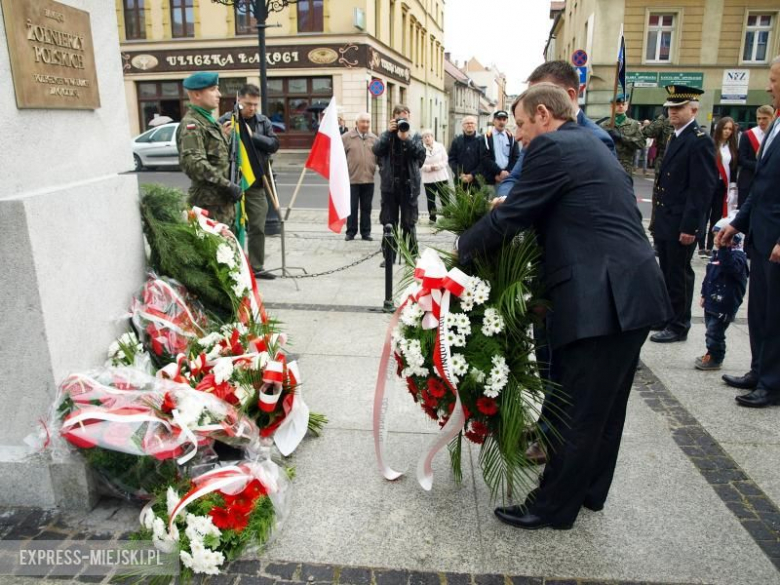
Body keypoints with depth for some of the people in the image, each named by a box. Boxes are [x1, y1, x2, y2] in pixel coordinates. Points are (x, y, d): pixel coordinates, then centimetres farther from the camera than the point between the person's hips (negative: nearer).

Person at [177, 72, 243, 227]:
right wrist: (227, 185, -26)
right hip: (210, 203, -10)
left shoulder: (209, 120, 19)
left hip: (223, 200, 10)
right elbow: (193, 163, -26)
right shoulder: (191, 125, -13)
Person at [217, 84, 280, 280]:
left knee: (257, 227, 8)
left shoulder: (263, 121, 8)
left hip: (256, 183, 4)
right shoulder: (226, 120, -5)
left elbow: (274, 144, -1)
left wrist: (253, 135, -12)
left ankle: (257, 267, 19)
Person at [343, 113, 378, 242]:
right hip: (352, 179, -3)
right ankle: (351, 232, 15)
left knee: (366, 208, 9)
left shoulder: (374, 138, 7)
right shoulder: (347, 137, -3)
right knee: (352, 208, 5)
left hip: (369, 179, 3)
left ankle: (366, 232, 18)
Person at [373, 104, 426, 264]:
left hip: (408, 185, -1)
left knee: (409, 223, 2)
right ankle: (389, 256, 13)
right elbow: (377, 150, -9)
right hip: (389, 184, 2)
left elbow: (421, 153, -11)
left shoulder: (415, 136, 7)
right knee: (389, 222, 6)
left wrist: (406, 138, -19)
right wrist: (389, 132, -14)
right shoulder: (387, 135, 9)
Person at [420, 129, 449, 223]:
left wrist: (437, 166, -16)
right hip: (428, 178, 0)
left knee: (445, 199, 1)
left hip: (441, 177, 0)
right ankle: (432, 218, 18)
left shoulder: (440, 146, 2)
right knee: (430, 200, 6)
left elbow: (445, 161, 0)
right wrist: (428, 167, -19)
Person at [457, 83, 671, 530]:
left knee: (578, 411, 2)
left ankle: (553, 507, 16)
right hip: (632, 292, 10)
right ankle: (590, 490, 36)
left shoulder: (552, 146, -8)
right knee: (606, 405, 20)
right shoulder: (590, 144, 22)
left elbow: (512, 216, -9)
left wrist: (462, 248, 5)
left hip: (600, 299, -10)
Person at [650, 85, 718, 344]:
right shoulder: (675, 138, 15)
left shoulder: (700, 141, -13)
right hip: (665, 221, 8)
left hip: (681, 224, -8)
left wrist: (690, 226, -21)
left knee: (679, 275, 1)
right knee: (667, 273, 16)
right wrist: (658, 219, 15)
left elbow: (703, 188, -18)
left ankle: (679, 327, 13)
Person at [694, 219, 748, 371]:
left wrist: (724, 247, -43)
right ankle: (712, 354, 28)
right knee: (711, 328, 16)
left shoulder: (737, 256, -14)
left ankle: (715, 358, 8)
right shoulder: (716, 254, 12)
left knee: (715, 331, -5)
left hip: (725, 304, -8)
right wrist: (704, 294, 21)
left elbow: (730, 266, -39)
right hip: (712, 301, 9)